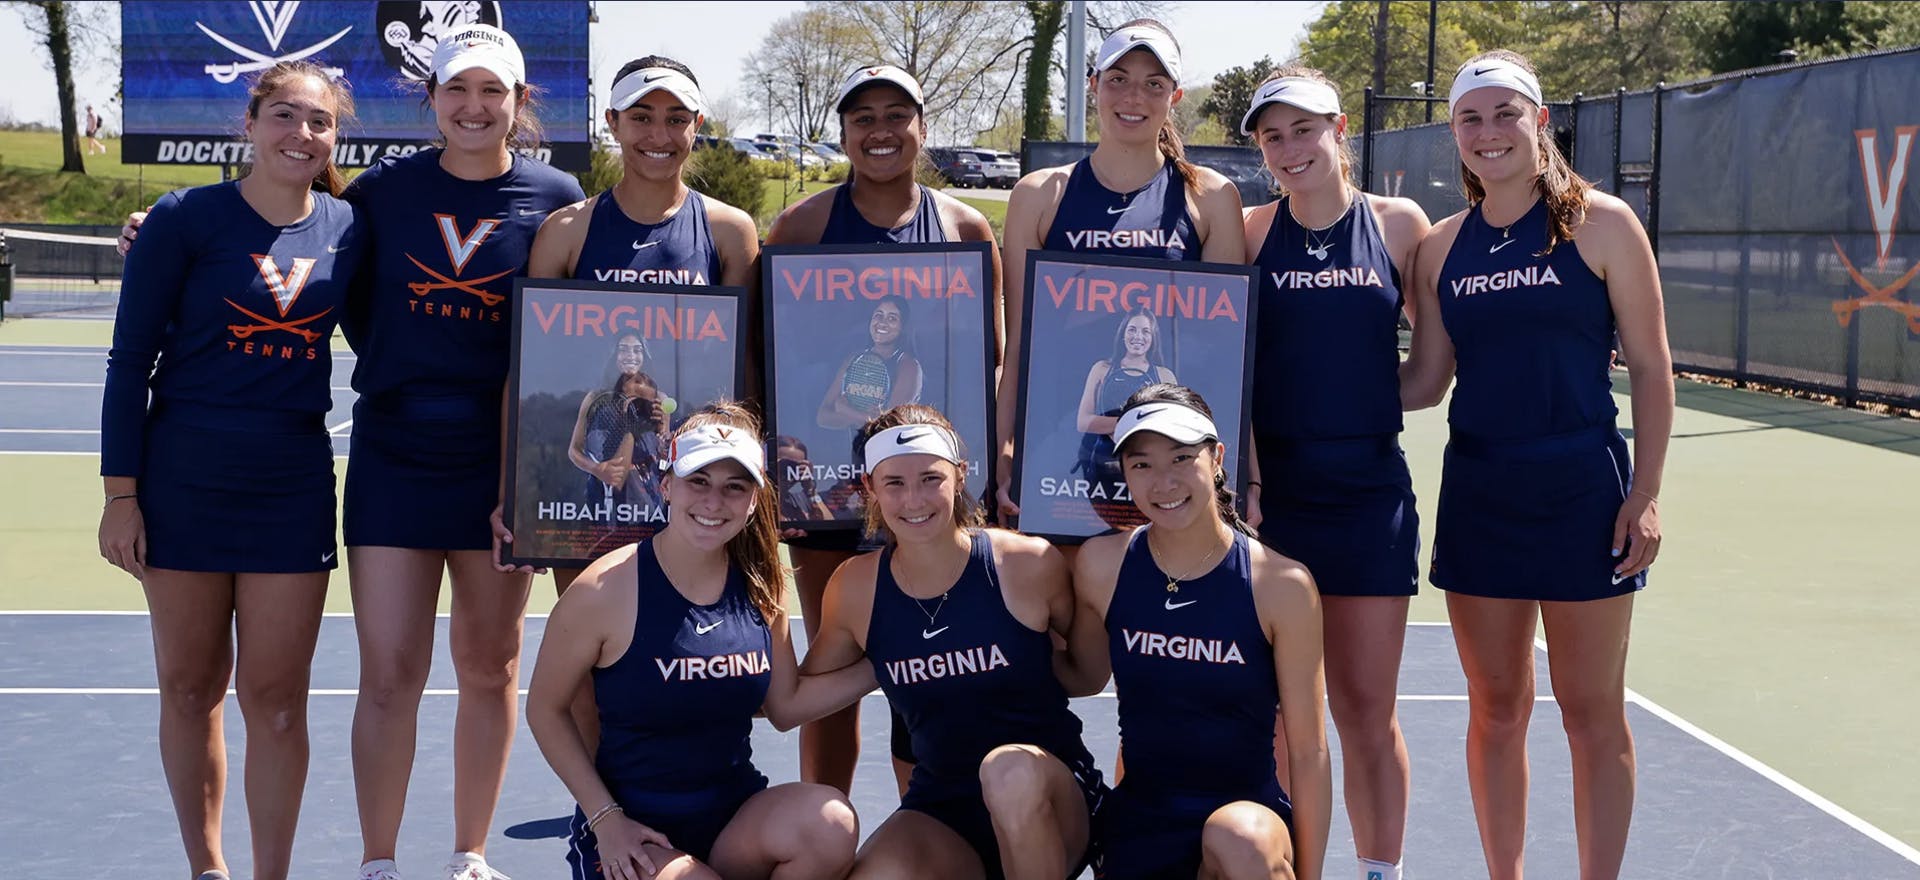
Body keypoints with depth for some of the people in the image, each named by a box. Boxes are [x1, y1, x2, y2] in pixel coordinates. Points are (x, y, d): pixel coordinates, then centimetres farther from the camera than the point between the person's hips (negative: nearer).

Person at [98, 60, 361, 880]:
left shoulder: (348, 228, 2)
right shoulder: (187, 218, -6)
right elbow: (130, 359, -5)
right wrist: (120, 491, -8)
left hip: (294, 488, 2)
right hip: (185, 482, -2)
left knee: (276, 696, 3)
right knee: (190, 688, 8)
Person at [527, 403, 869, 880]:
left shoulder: (761, 585, 1)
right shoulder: (606, 590, -12)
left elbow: (786, 705, 11)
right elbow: (547, 710, -3)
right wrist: (606, 818, -10)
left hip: (737, 820, 3)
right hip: (635, 838, -3)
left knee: (830, 823, -28)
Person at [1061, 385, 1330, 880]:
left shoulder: (1282, 584, -10)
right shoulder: (1101, 565, -2)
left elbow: (1308, 751, -6)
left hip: (1248, 812, -3)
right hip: (1138, 821, 3)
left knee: (1240, 839, -37)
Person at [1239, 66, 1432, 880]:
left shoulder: (1399, 225, 2)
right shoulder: (1250, 233, 2)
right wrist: (1239, 478, -7)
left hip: (1370, 486, 0)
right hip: (1271, 487, 0)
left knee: (1367, 711, 5)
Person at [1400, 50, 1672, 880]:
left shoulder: (1602, 224, -4)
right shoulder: (1442, 247, 6)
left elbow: (1650, 367, -3)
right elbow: (1424, 380, 11)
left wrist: (1645, 495, -8)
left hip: (1582, 492, -4)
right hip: (1477, 493, 4)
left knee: (1592, 713, 3)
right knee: (1495, 708, 10)